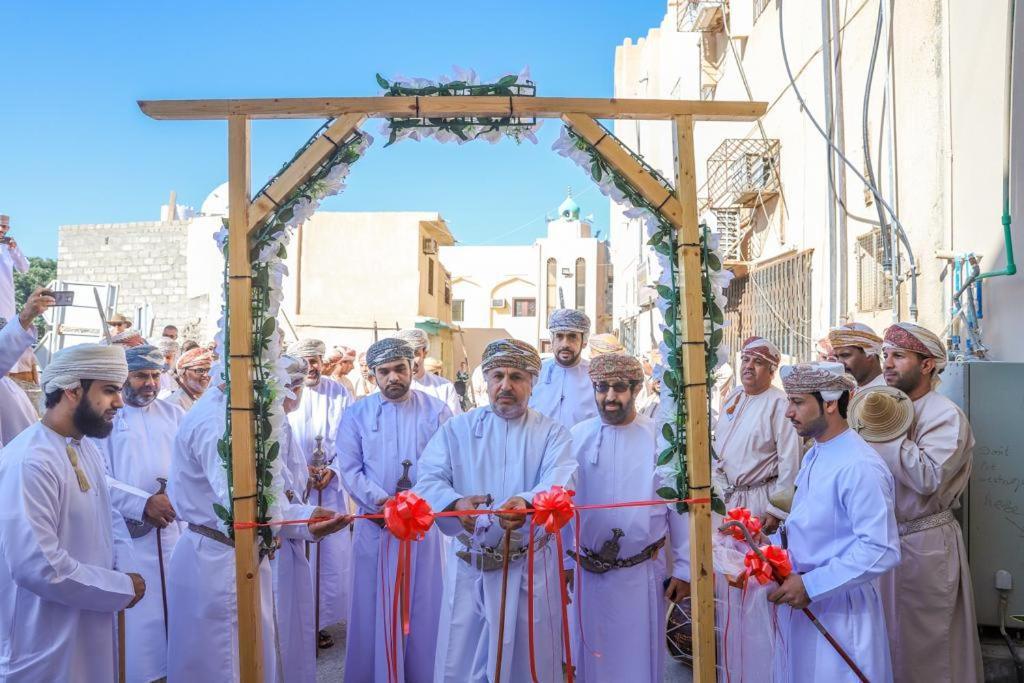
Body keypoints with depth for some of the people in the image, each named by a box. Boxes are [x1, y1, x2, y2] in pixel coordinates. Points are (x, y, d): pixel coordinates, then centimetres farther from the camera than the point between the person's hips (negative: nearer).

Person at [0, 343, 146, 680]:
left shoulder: (87, 449, 7)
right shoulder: (29, 462, -24)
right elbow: (36, 566, -29)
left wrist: (125, 569, -4)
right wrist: (123, 588, -18)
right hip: (49, 647, -8)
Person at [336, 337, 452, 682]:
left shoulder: (436, 410, 1)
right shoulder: (355, 415, 2)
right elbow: (350, 470, -3)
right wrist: (383, 502, -17)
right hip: (376, 522, 1)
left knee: (423, 605, 7)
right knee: (375, 605, 9)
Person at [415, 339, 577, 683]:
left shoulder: (552, 433, -1)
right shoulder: (456, 429, 2)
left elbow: (559, 482, -19)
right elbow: (429, 480, -10)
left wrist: (527, 503, -42)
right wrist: (456, 503, -33)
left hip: (531, 567, 0)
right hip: (468, 567, 1)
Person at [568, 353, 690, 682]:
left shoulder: (660, 439, -8)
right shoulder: (577, 437, -4)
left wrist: (683, 569, -1)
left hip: (642, 574, -1)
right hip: (588, 574, 2)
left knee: (639, 656, 15)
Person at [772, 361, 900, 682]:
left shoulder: (860, 466, -21)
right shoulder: (813, 456, 7)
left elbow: (881, 551, -24)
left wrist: (811, 585, -22)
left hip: (840, 609, -8)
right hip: (802, 601, 8)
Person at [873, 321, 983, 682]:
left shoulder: (947, 415, -13)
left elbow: (928, 477, -27)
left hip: (924, 544, -7)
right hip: (883, 538, 7)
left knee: (922, 643, 7)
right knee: (886, 639, 18)